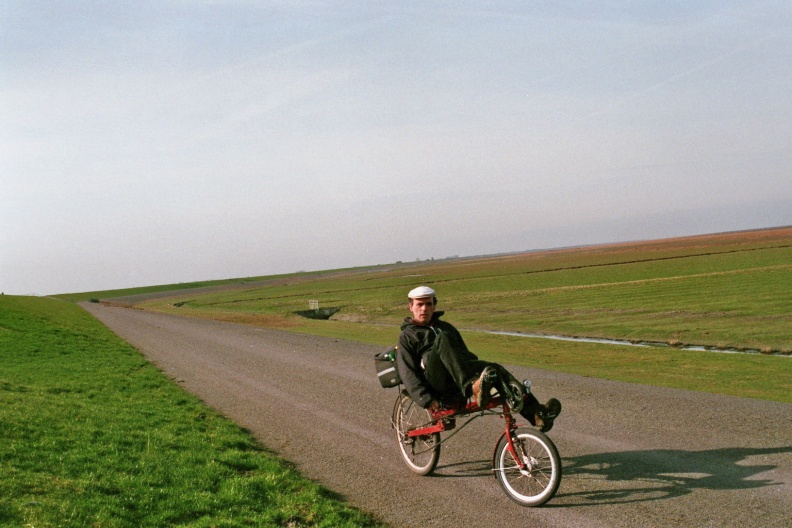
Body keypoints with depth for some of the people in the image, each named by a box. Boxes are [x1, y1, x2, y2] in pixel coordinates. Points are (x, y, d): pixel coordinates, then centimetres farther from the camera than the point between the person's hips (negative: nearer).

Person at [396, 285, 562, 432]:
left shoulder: (445, 326, 32)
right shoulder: (407, 336, 14)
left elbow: (465, 354, 32)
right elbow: (408, 374, 2)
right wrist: (427, 400, -13)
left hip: (458, 382, 5)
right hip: (436, 383, -4)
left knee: (495, 369, -26)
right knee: (442, 339, -31)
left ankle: (535, 412, -44)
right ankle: (473, 387, -51)